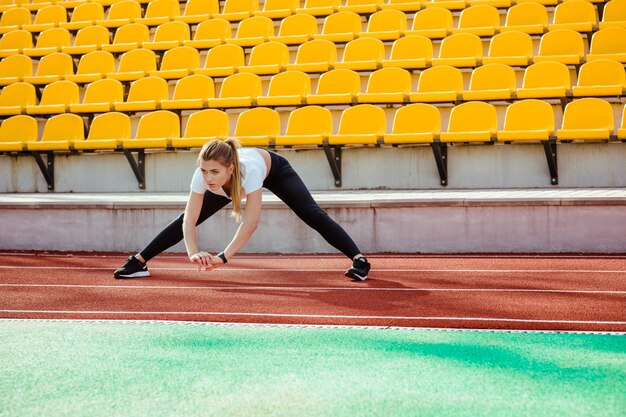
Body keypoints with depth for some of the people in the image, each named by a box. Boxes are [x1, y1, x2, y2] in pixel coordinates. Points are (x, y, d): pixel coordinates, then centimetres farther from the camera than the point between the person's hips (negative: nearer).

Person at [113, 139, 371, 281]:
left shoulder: (249, 170, -49)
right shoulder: (202, 175, -39)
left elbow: (250, 222, -50)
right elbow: (189, 220, -38)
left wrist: (224, 257, -56)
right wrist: (193, 251, -56)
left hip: (274, 169, -3)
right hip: (233, 180, 4)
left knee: (312, 215, -15)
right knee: (184, 219, -1)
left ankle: (359, 259, -11)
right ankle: (139, 261, 10)